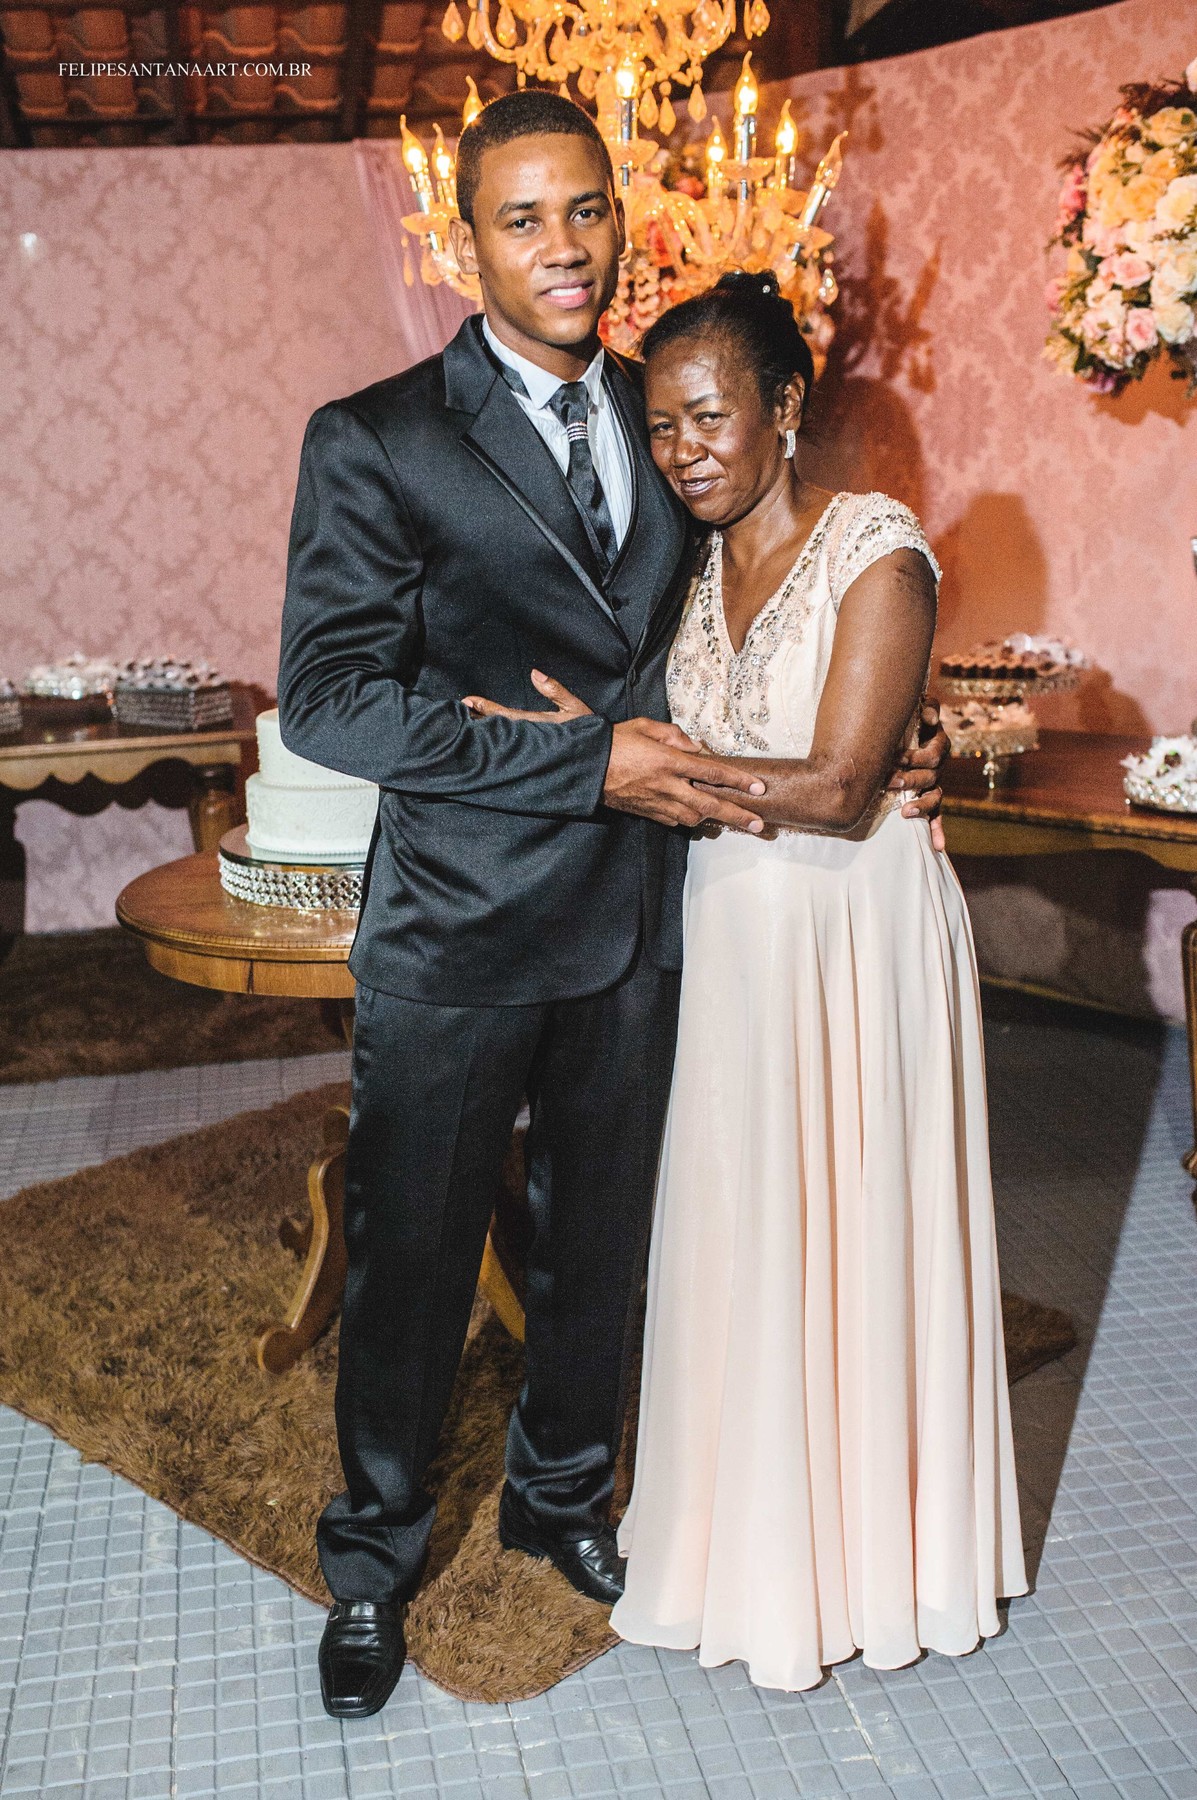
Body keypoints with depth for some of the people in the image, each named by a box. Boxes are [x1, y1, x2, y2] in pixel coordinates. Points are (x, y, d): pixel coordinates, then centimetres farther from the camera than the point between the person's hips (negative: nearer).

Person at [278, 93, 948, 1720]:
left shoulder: (662, 418, 7)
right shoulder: (377, 443, -9)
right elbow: (330, 695, -17)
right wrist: (588, 761, -23)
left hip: (636, 920, 5)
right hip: (458, 930, -4)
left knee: (601, 1238, 19)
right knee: (413, 1260, 10)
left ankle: (562, 1494, 45)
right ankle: (376, 1558, 35)